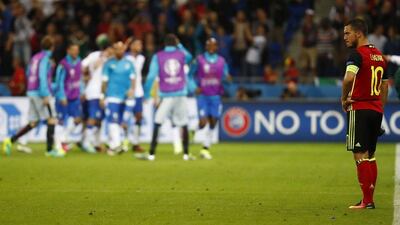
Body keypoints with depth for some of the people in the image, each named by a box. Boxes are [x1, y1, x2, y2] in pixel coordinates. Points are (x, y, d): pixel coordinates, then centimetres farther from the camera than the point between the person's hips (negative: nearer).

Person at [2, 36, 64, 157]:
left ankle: (10, 140, 0)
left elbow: (29, 74, 22)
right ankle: (50, 149, -8)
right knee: (52, 119, -5)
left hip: (32, 92, 8)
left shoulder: (35, 57, 15)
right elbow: (42, 77, -18)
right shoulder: (45, 58, -10)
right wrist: (45, 96, -22)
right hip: (41, 93, -8)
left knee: (33, 123, 10)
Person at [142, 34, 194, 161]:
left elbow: (152, 76, -6)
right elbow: (189, 57, 31)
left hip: (166, 96, -2)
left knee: (157, 124, -1)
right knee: (184, 125, 12)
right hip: (181, 94, 2)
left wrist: (146, 93, 2)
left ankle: (152, 154, -8)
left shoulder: (157, 57, -1)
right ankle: (186, 154, 14)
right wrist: (179, 45, 42)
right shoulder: (181, 54, 6)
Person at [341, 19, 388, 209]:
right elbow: (385, 86, 19)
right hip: (376, 109, 8)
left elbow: (349, 78, -29)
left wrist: (344, 98, -13)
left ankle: (367, 200, -8)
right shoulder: (379, 56, 15)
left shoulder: (357, 55, -12)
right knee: (370, 155, 13)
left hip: (359, 109, -8)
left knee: (360, 155, -6)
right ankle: (369, 199, 15)